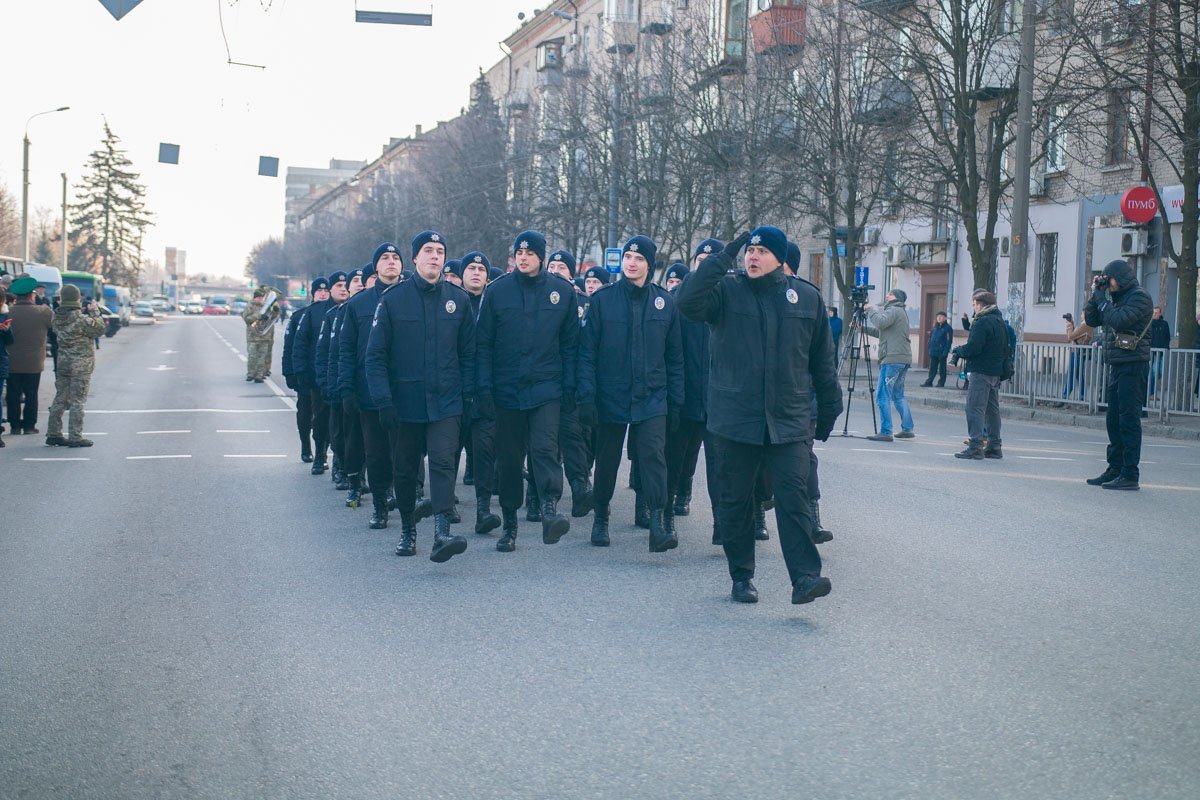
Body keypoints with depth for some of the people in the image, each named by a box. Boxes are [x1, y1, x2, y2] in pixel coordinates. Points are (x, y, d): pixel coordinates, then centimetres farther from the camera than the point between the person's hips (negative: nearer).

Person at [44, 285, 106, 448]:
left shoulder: (57, 317, 0)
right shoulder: (81, 319, -19)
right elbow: (99, 328, -8)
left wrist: (82, 312, 7)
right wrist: (94, 311, 0)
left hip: (62, 363, 6)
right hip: (80, 365, -6)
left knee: (60, 399, 14)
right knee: (77, 401, -1)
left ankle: (53, 433, 19)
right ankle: (75, 436, 1)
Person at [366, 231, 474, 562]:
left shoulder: (458, 299, 5)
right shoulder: (393, 298, -1)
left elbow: (468, 352, 10)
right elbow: (375, 354, -2)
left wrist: (467, 395, 2)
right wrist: (383, 399, -11)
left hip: (446, 402, 0)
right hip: (405, 402, 0)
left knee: (443, 462, -15)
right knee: (405, 469, 10)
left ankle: (442, 533, -23)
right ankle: (407, 530, 27)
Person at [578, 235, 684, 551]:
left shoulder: (665, 302, 4)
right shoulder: (602, 299, 1)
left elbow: (674, 356, 8)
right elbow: (587, 351, -1)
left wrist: (676, 402, 5)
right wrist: (587, 395, -9)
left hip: (652, 398, 0)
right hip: (610, 396, 0)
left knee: (653, 455, -14)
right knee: (606, 460, 11)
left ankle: (660, 524, -18)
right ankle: (601, 519, 29)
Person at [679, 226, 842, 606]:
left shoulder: (806, 298, 7)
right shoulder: (727, 291, 2)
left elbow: (822, 361, 13)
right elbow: (688, 301, -19)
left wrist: (828, 411, 15)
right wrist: (723, 259, -17)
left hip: (789, 420, 0)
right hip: (736, 418, 0)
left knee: (794, 496, -9)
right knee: (736, 501, 7)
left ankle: (805, 577, -10)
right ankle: (742, 577, 19)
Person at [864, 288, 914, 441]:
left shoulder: (894, 310, -4)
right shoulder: (901, 312, 25)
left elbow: (881, 322, -22)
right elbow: (880, 331, 27)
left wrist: (871, 309, -7)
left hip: (892, 359, -10)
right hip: (904, 359, 10)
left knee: (883, 395, -10)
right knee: (898, 394, 19)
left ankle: (885, 432, -14)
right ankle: (907, 429, 20)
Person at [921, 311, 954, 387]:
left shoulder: (948, 328, -6)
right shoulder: (935, 327, 14)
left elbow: (949, 341, -11)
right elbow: (931, 338, 18)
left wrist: (945, 351, -18)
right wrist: (930, 349, 9)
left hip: (941, 352, -6)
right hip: (933, 352, 6)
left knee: (942, 368, 3)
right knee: (932, 367, 8)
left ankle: (941, 382, 10)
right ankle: (929, 382, 10)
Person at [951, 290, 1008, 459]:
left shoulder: (983, 322, -14)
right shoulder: (1000, 321, 17)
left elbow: (973, 347, -20)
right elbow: (1005, 348, 20)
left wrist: (959, 350, -2)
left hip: (981, 372, -9)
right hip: (996, 372, 9)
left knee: (975, 408, -8)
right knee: (992, 409, 13)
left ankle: (976, 446, -13)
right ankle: (994, 446, 17)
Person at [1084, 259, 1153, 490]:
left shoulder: (1139, 297, -9)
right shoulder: (1116, 298, 16)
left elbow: (1119, 320, -22)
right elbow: (1091, 319, 16)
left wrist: (1101, 299, -10)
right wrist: (1095, 295, 6)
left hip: (1132, 365, -9)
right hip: (1116, 365, 9)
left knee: (1129, 420, -9)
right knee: (1114, 420, 12)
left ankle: (1130, 475, -8)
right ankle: (1115, 469, 20)